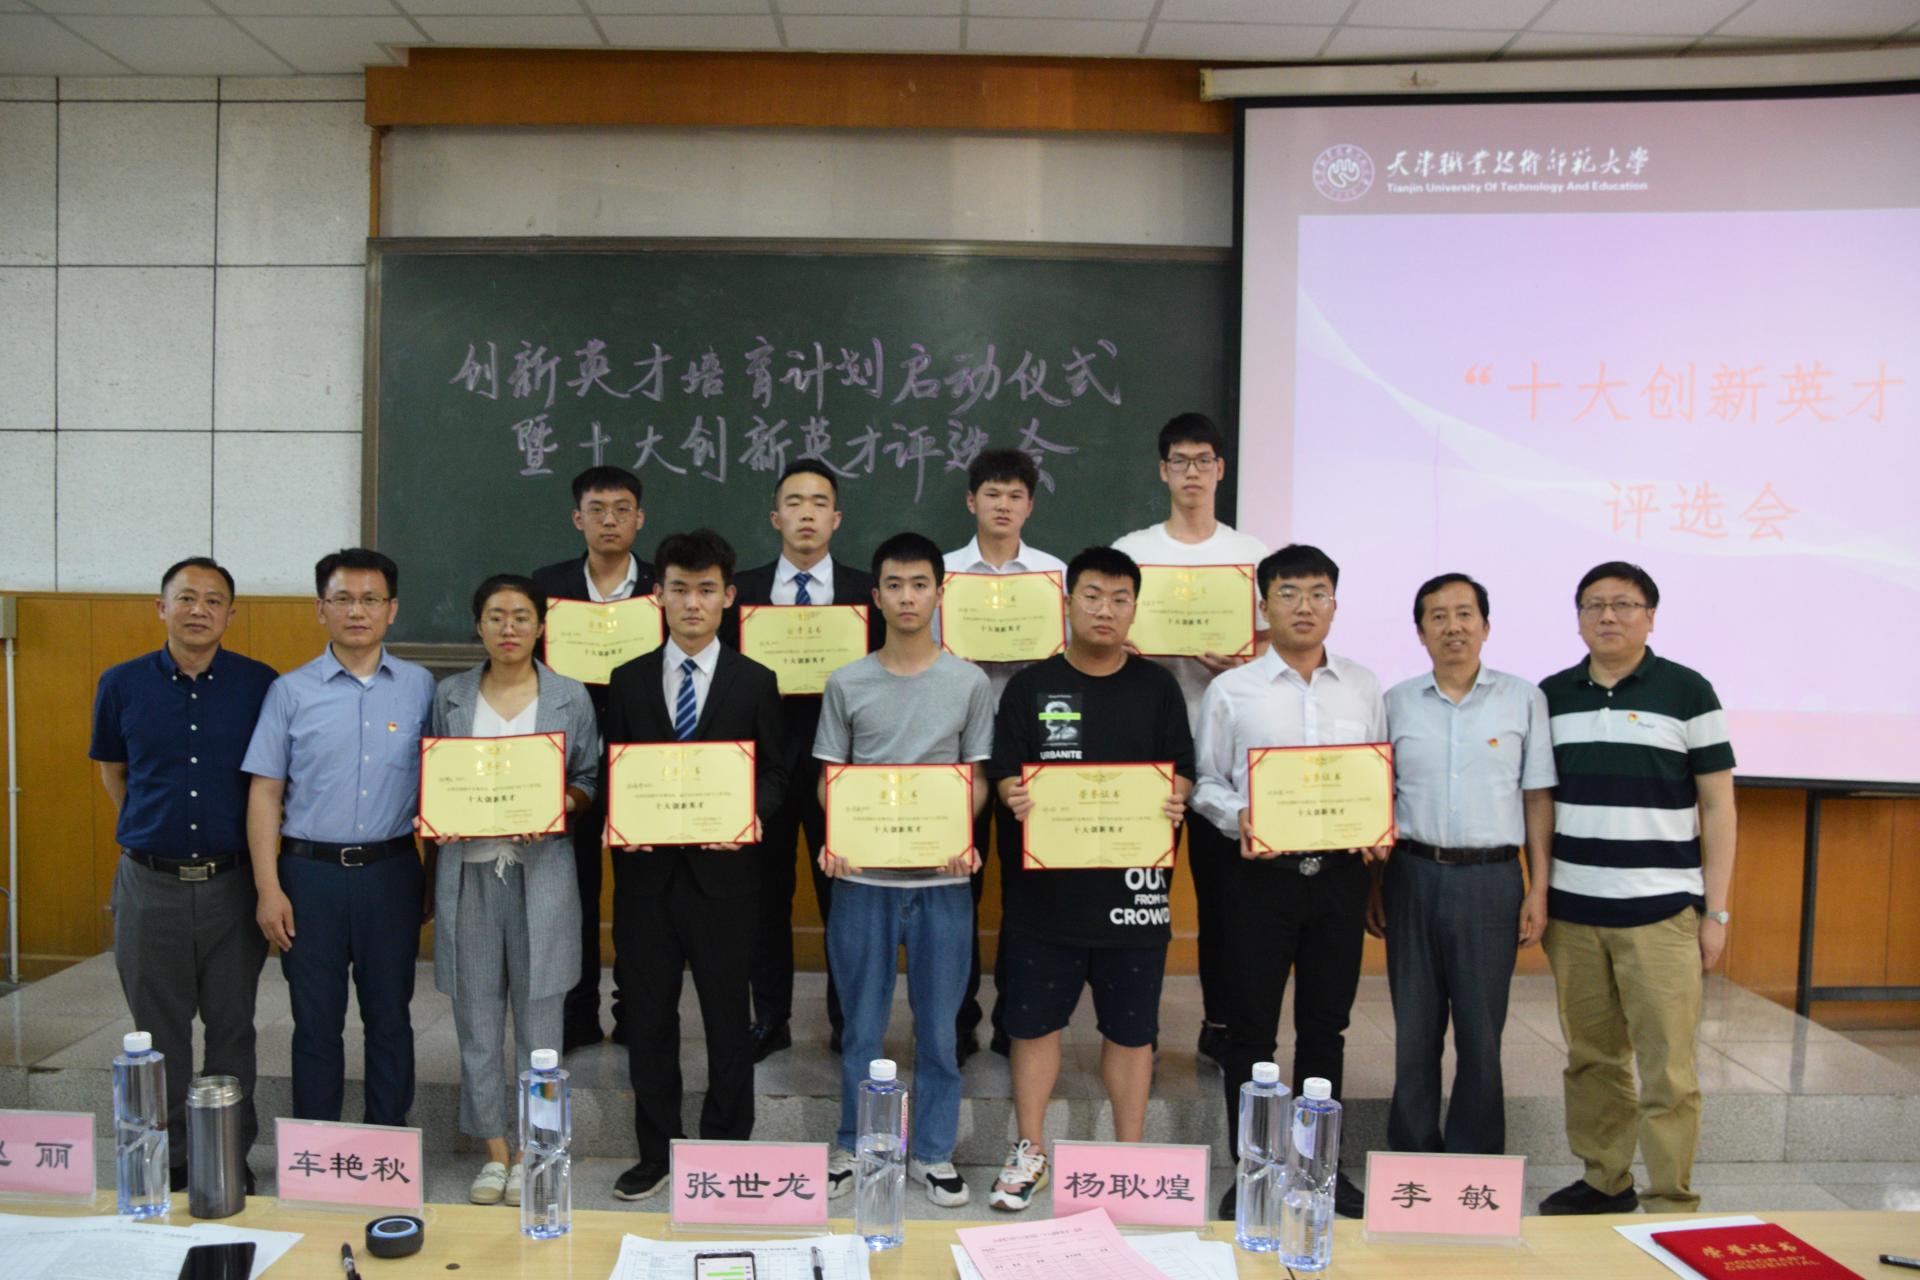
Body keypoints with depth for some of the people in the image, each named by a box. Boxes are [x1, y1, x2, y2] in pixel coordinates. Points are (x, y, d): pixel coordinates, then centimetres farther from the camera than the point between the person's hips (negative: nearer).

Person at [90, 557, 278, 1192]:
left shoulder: (259, 685, -2)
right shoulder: (122, 684, 1)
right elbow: (112, 769, 15)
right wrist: (150, 829, 14)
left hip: (232, 882, -1)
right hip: (150, 884, 1)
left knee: (232, 1028, 10)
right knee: (159, 1033, 11)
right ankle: (167, 1156, 24)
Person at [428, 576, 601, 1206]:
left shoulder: (570, 697, 3)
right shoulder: (450, 695, 8)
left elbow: (589, 779, 7)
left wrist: (559, 806, -12)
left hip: (540, 867, -2)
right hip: (469, 868, 2)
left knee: (538, 1017, 3)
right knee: (477, 1015, 7)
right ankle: (495, 1153, 21)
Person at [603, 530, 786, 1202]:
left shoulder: (755, 682, 3)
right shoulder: (628, 680, 7)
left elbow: (773, 774, 5)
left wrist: (752, 814, -15)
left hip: (723, 868, -1)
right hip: (645, 868, 2)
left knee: (728, 1015, 8)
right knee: (648, 1015, 10)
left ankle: (727, 1148, 24)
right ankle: (655, 1151, 25)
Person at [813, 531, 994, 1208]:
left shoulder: (970, 683, 2)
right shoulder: (847, 683, 3)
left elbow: (977, 776, 4)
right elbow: (829, 777, 6)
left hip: (942, 877, 0)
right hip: (863, 876, 0)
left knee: (938, 1025, 9)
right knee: (861, 1025, 10)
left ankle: (933, 1152, 25)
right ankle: (850, 1146, 28)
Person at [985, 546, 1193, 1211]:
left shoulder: (1157, 687, 7)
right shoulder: (1031, 686, 5)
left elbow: (1182, 773, 5)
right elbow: (1004, 772, 2)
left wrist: (1173, 801, -17)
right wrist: (1016, 798, -20)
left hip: (1132, 884, 0)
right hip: (1044, 883, 0)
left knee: (1130, 1028, 9)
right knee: (1034, 1023, 9)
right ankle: (1029, 1151, 25)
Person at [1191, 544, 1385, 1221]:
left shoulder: (1363, 687, 9)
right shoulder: (1232, 690, 2)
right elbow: (1206, 782, 3)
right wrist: (1238, 817, -16)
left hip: (1340, 874, 3)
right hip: (1263, 872, -2)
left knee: (1326, 1023, 13)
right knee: (1251, 1026, 4)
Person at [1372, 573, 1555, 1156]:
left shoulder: (1523, 699, 3)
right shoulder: (1397, 703, 6)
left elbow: (1538, 798, 4)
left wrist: (1538, 889, -1)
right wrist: (1372, 884, 4)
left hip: (1490, 879, -1)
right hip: (1413, 875, 1)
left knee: (1481, 1032, 5)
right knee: (1414, 1027, 8)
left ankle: (1475, 1167, 19)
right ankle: (1412, 1157, 21)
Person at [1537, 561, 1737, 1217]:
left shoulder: (1687, 691, 0)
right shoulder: (1550, 695, 9)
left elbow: (1718, 806, 1)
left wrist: (1716, 911, -3)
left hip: (1660, 912, -3)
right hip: (1571, 911, 4)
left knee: (1666, 1068, -1)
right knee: (1591, 1059, 11)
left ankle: (1672, 1205, 9)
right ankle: (1603, 1182, 25)